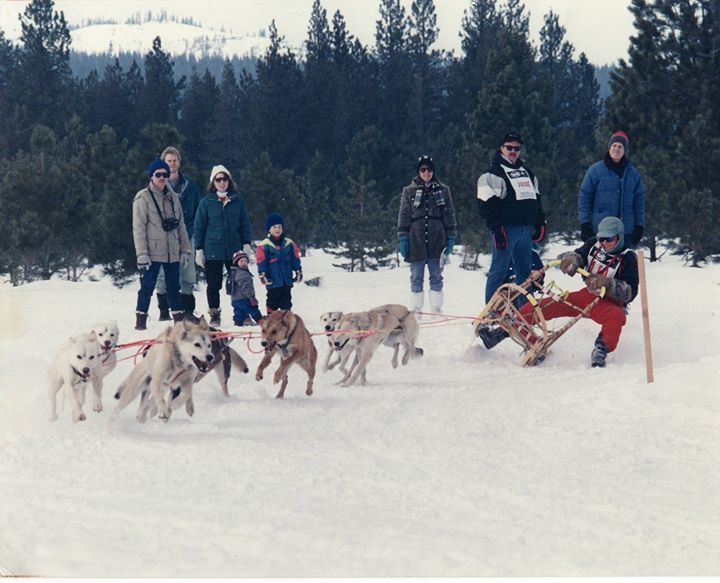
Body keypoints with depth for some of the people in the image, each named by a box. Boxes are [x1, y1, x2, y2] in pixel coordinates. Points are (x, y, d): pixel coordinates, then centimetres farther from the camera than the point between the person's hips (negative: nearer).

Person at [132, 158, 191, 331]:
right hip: (152, 252, -5)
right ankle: (140, 321, 2)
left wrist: (185, 249, 12)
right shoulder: (143, 198, -5)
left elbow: (180, 225, 16)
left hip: (172, 252, 5)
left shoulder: (173, 198, 12)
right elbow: (138, 227, -10)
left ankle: (179, 319, 15)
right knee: (147, 287, -4)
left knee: (174, 287, 10)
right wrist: (142, 253, -16)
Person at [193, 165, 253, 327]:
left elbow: (245, 224, 10)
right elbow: (199, 227, 2)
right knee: (213, 285, 2)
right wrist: (199, 250, -2)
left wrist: (246, 244, 1)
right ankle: (214, 315, 13)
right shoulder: (206, 202, 1)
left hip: (234, 250, 1)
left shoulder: (237, 201, 6)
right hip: (212, 251, -1)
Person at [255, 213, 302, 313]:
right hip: (273, 281, -4)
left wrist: (298, 271, 7)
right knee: (273, 301, 4)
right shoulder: (265, 245, -7)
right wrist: (262, 275, -11)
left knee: (286, 301, 11)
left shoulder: (289, 243, 5)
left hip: (287, 280, 4)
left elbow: (295, 259, 10)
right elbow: (261, 262, -7)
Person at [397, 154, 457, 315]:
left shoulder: (443, 190, 9)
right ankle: (415, 310, 5)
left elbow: (450, 215, 10)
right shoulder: (409, 191, 7)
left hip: (437, 240, 1)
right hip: (416, 240, 0)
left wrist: (451, 238, 4)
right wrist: (402, 239, -1)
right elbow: (403, 216, 6)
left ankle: (436, 309, 7)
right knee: (416, 277, 2)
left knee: (436, 276, 3)